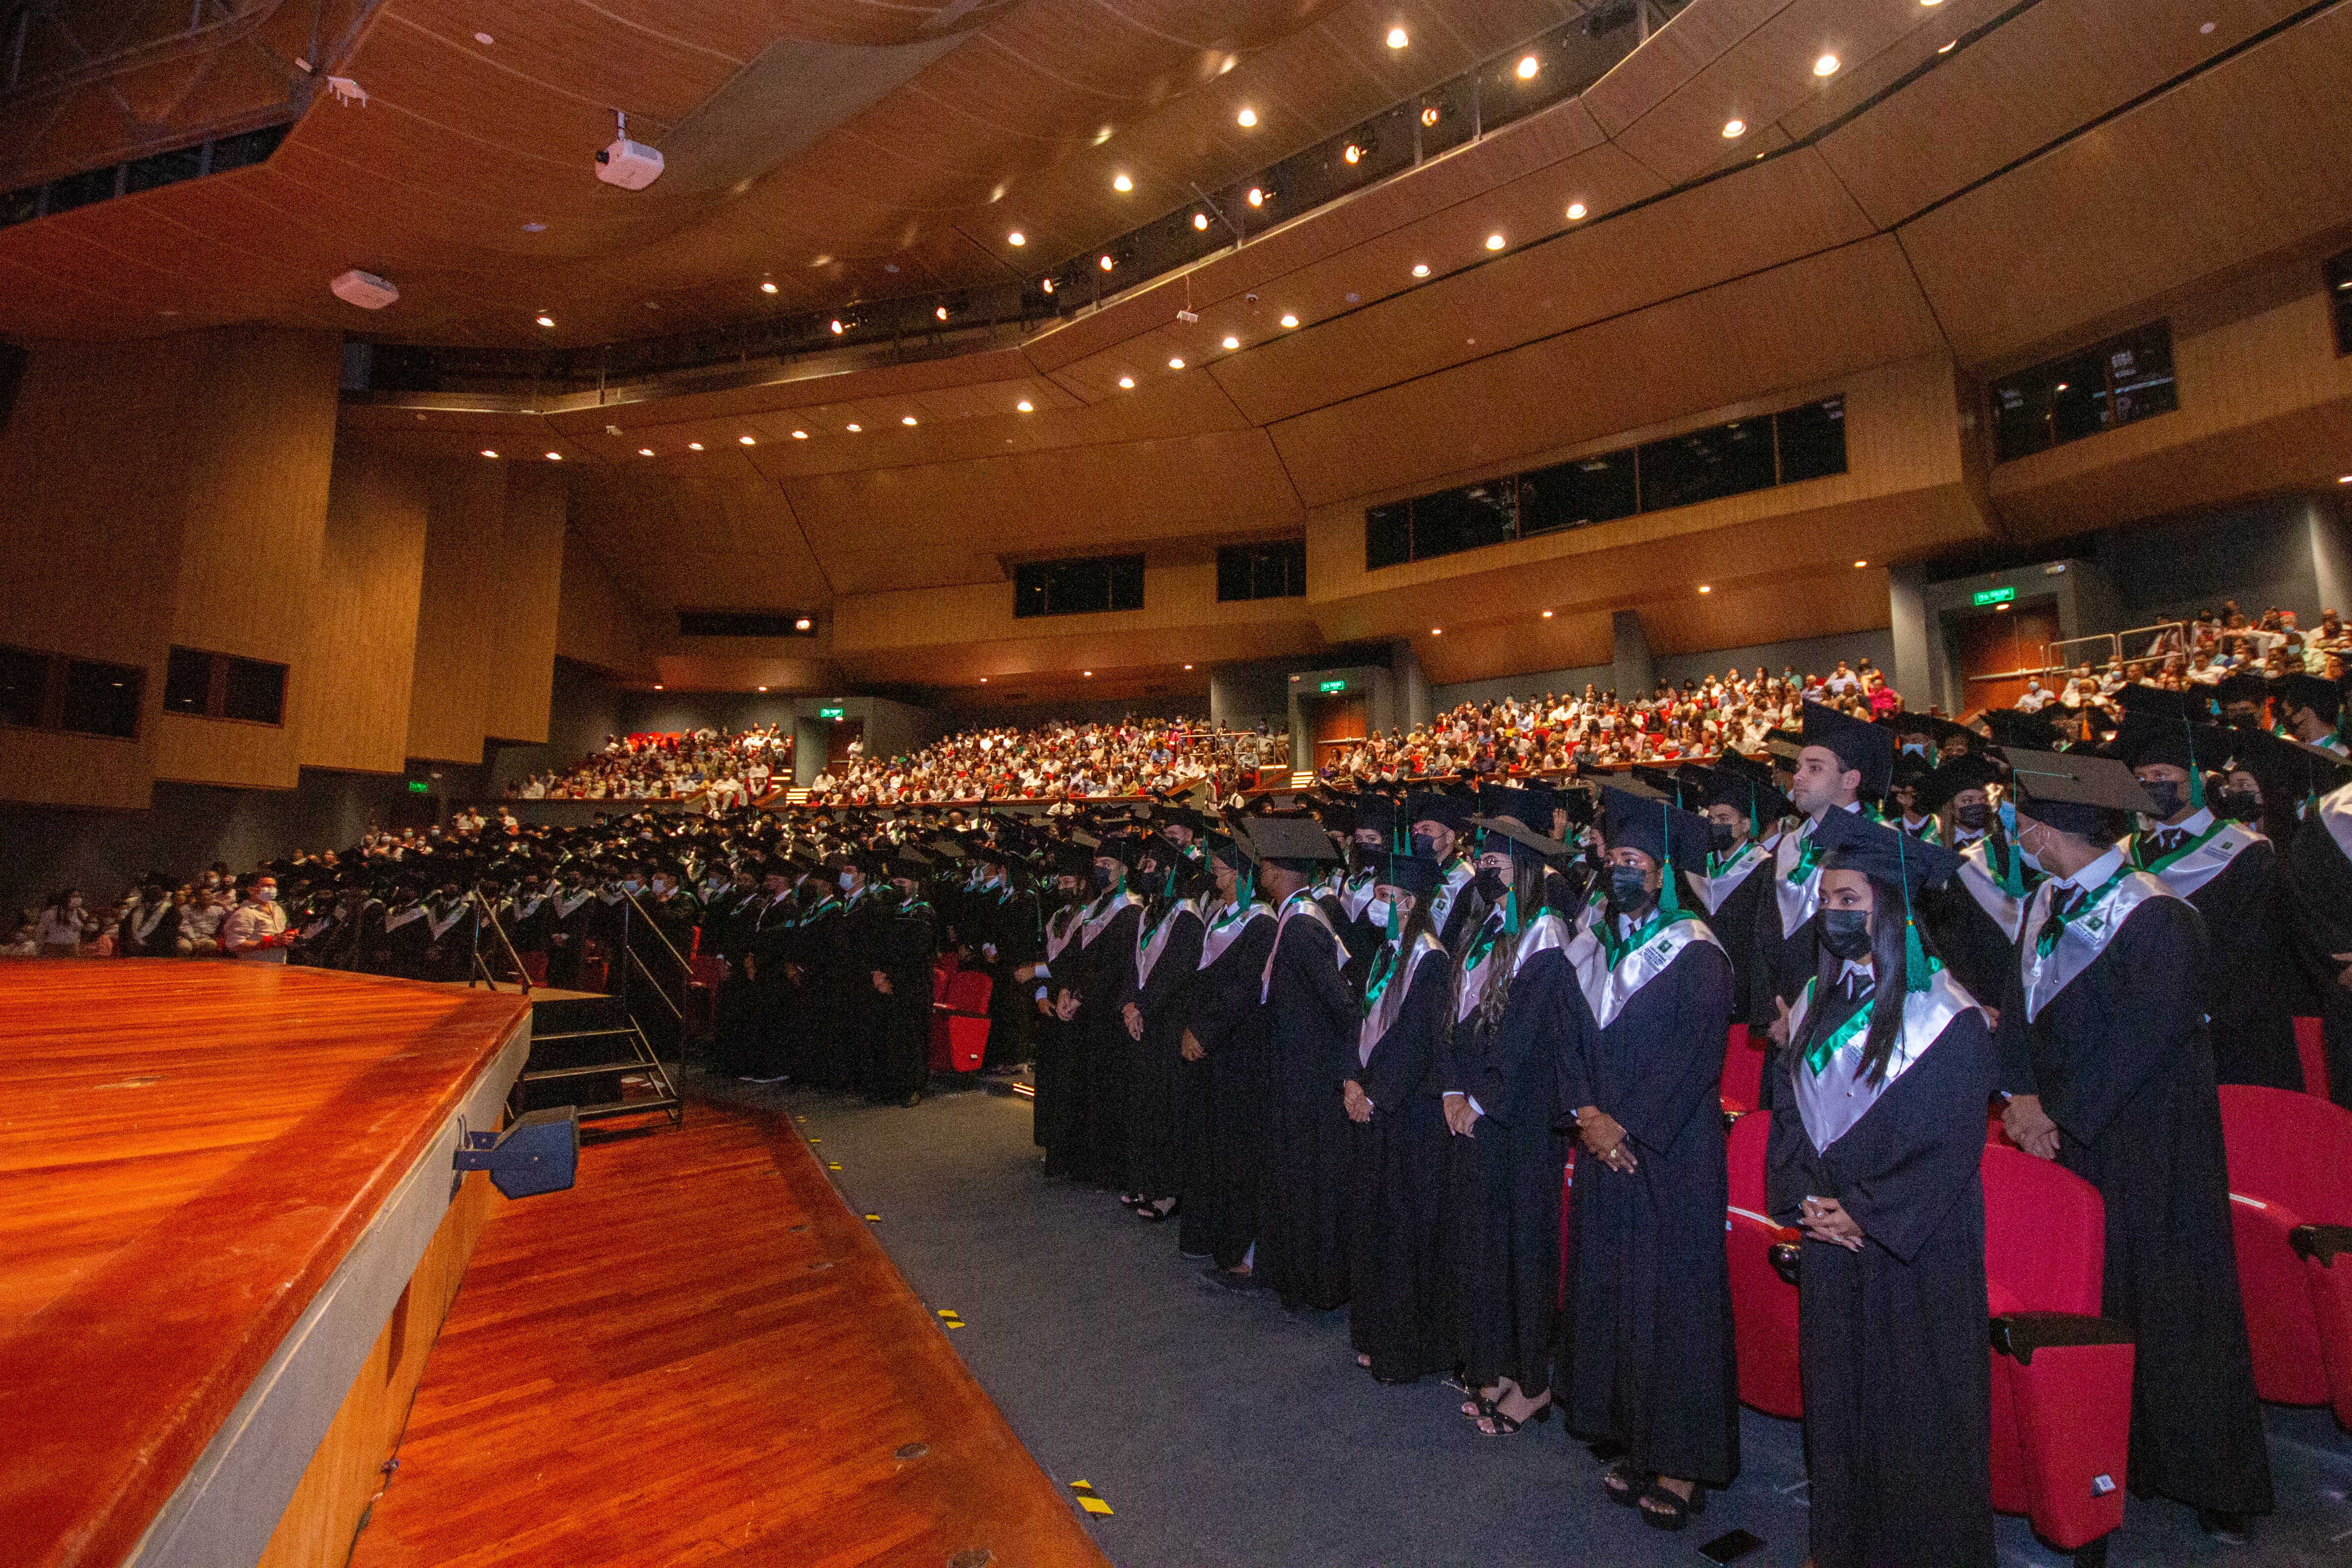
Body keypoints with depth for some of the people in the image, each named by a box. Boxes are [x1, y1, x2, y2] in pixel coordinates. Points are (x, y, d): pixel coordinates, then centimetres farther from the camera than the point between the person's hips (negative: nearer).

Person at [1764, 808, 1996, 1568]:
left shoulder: (1945, 1014, -13)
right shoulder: (1818, 1001, 6)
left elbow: (1950, 1144, -14)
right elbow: (1789, 1112, 8)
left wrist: (1862, 1215, -13)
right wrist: (1805, 1198, -4)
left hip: (1913, 1250, -5)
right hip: (1829, 1239, 6)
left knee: (1915, 1404, 8)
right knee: (1834, 1392, 16)